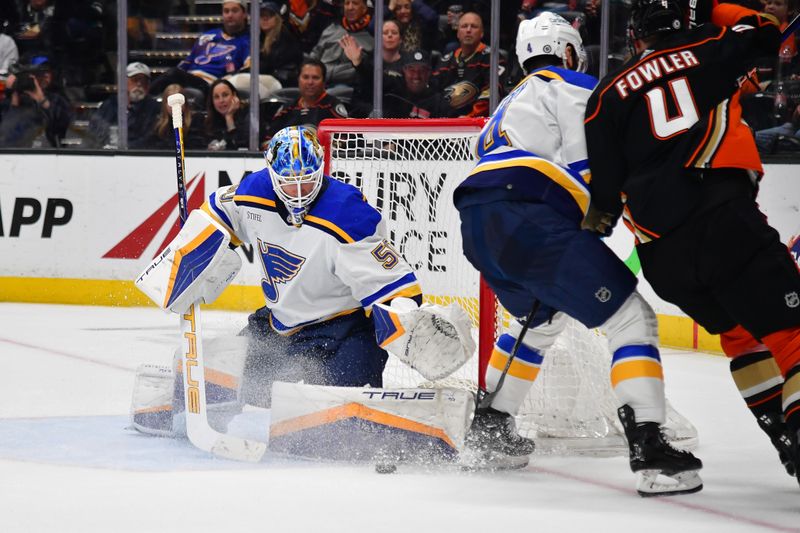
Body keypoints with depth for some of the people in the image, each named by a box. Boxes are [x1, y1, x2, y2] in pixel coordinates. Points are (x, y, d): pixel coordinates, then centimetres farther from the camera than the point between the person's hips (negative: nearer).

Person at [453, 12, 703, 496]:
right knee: (631, 317, -7)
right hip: (526, 220, -9)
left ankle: (491, 425, 40)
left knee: (541, 318, 36)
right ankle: (648, 446, -21)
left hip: (477, 225, 9)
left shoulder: (511, 107, 36)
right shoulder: (571, 87, 10)